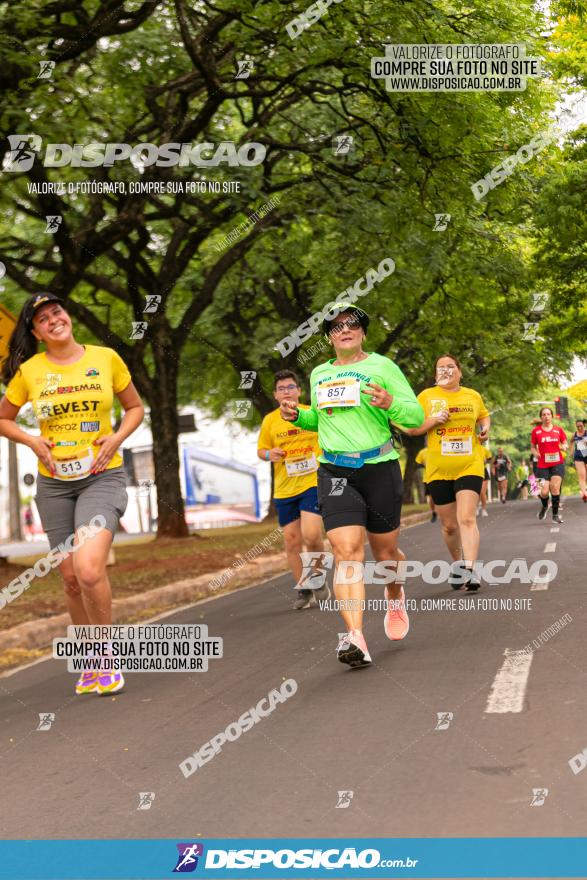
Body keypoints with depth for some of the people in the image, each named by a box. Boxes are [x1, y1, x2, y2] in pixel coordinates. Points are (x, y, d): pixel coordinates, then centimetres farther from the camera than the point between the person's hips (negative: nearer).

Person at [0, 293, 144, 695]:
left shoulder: (105, 358, -2)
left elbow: (135, 407, 11)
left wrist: (116, 438, -7)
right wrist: (33, 441, -4)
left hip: (102, 477, -2)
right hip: (54, 483, 3)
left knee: (89, 569, -22)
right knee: (71, 579, 8)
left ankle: (105, 654, -1)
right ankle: (91, 661, 28)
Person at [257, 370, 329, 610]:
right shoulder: (270, 420, 4)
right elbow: (261, 449, 13)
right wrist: (269, 455, -10)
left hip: (313, 483, -3)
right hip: (284, 489, 3)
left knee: (311, 534, -18)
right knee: (291, 539, 4)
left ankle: (317, 575, 8)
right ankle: (304, 590, 18)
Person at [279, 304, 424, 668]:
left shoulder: (382, 366, -1)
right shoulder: (319, 375, 13)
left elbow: (416, 415, -3)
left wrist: (390, 404, -23)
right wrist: (298, 416, 8)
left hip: (380, 468, -2)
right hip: (335, 472, 2)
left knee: (385, 551, 10)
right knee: (347, 551, -15)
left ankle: (395, 596, 46)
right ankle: (356, 638, -23)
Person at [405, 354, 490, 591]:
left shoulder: (473, 396, 8)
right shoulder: (427, 396, 3)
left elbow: (484, 416, 27)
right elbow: (411, 429, 4)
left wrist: (485, 429, 5)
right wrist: (432, 421, -13)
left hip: (470, 466, -1)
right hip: (438, 470, 1)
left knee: (467, 519, -18)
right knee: (449, 525, 9)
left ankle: (469, 570, -24)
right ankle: (458, 562, 33)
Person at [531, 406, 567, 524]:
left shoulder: (558, 430, 4)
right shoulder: (536, 431, 2)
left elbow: (565, 443, 13)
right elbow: (533, 446, 10)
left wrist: (564, 447, -10)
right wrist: (535, 453, -11)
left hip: (557, 463, 0)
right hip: (543, 465, 0)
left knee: (555, 488, -11)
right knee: (544, 492, -7)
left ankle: (555, 514, 4)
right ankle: (544, 506, 29)